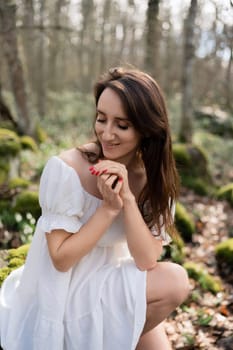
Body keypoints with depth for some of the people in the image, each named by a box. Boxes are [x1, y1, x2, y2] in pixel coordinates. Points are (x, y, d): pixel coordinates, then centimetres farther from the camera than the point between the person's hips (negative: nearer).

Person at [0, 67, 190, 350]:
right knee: (174, 281, -20)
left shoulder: (153, 177, -7)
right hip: (64, 298, -5)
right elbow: (61, 259, -19)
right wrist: (109, 207, -28)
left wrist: (128, 199, -29)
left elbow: (147, 260, -17)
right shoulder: (66, 169, -22)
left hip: (113, 287, 6)